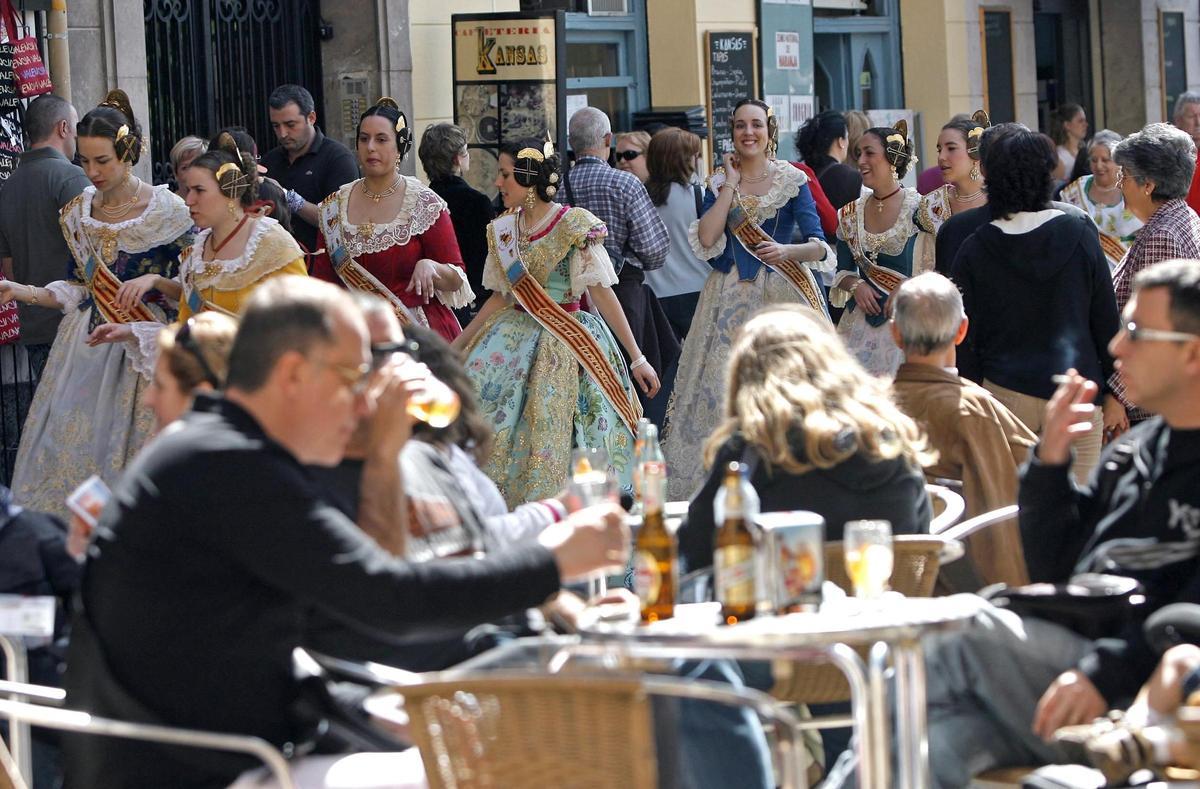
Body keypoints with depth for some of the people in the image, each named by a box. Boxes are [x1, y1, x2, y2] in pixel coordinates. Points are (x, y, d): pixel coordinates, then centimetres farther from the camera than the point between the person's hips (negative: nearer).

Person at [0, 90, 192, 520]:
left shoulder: (167, 211, -6)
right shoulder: (77, 213, 9)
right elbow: (78, 288, 14)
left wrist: (153, 280, -20)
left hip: (144, 350, -5)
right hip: (86, 347, 5)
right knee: (71, 450, -1)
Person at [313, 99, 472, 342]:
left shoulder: (425, 204, -3)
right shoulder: (334, 207, 8)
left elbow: (456, 280, -3)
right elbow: (323, 282, 12)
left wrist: (430, 267, -23)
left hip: (417, 331, -3)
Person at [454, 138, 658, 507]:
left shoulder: (573, 225, -10)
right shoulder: (503, 228, 7)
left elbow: (602, 293, -10)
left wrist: (637, 358, -10)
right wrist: (457, 344, 15)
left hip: (567, 344, -5)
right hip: (516, 338, 5)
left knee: (554, 433, -6)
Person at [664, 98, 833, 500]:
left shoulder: (792, 180, 1)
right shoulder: (718, 183, 9)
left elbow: (819, 246, -6)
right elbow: (706, 239, -7)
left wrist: (788, 250, -27)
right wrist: (731, 185, -5)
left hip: (784, 291, -2)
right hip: (731, 297, 3)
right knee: (722, 386, -3)